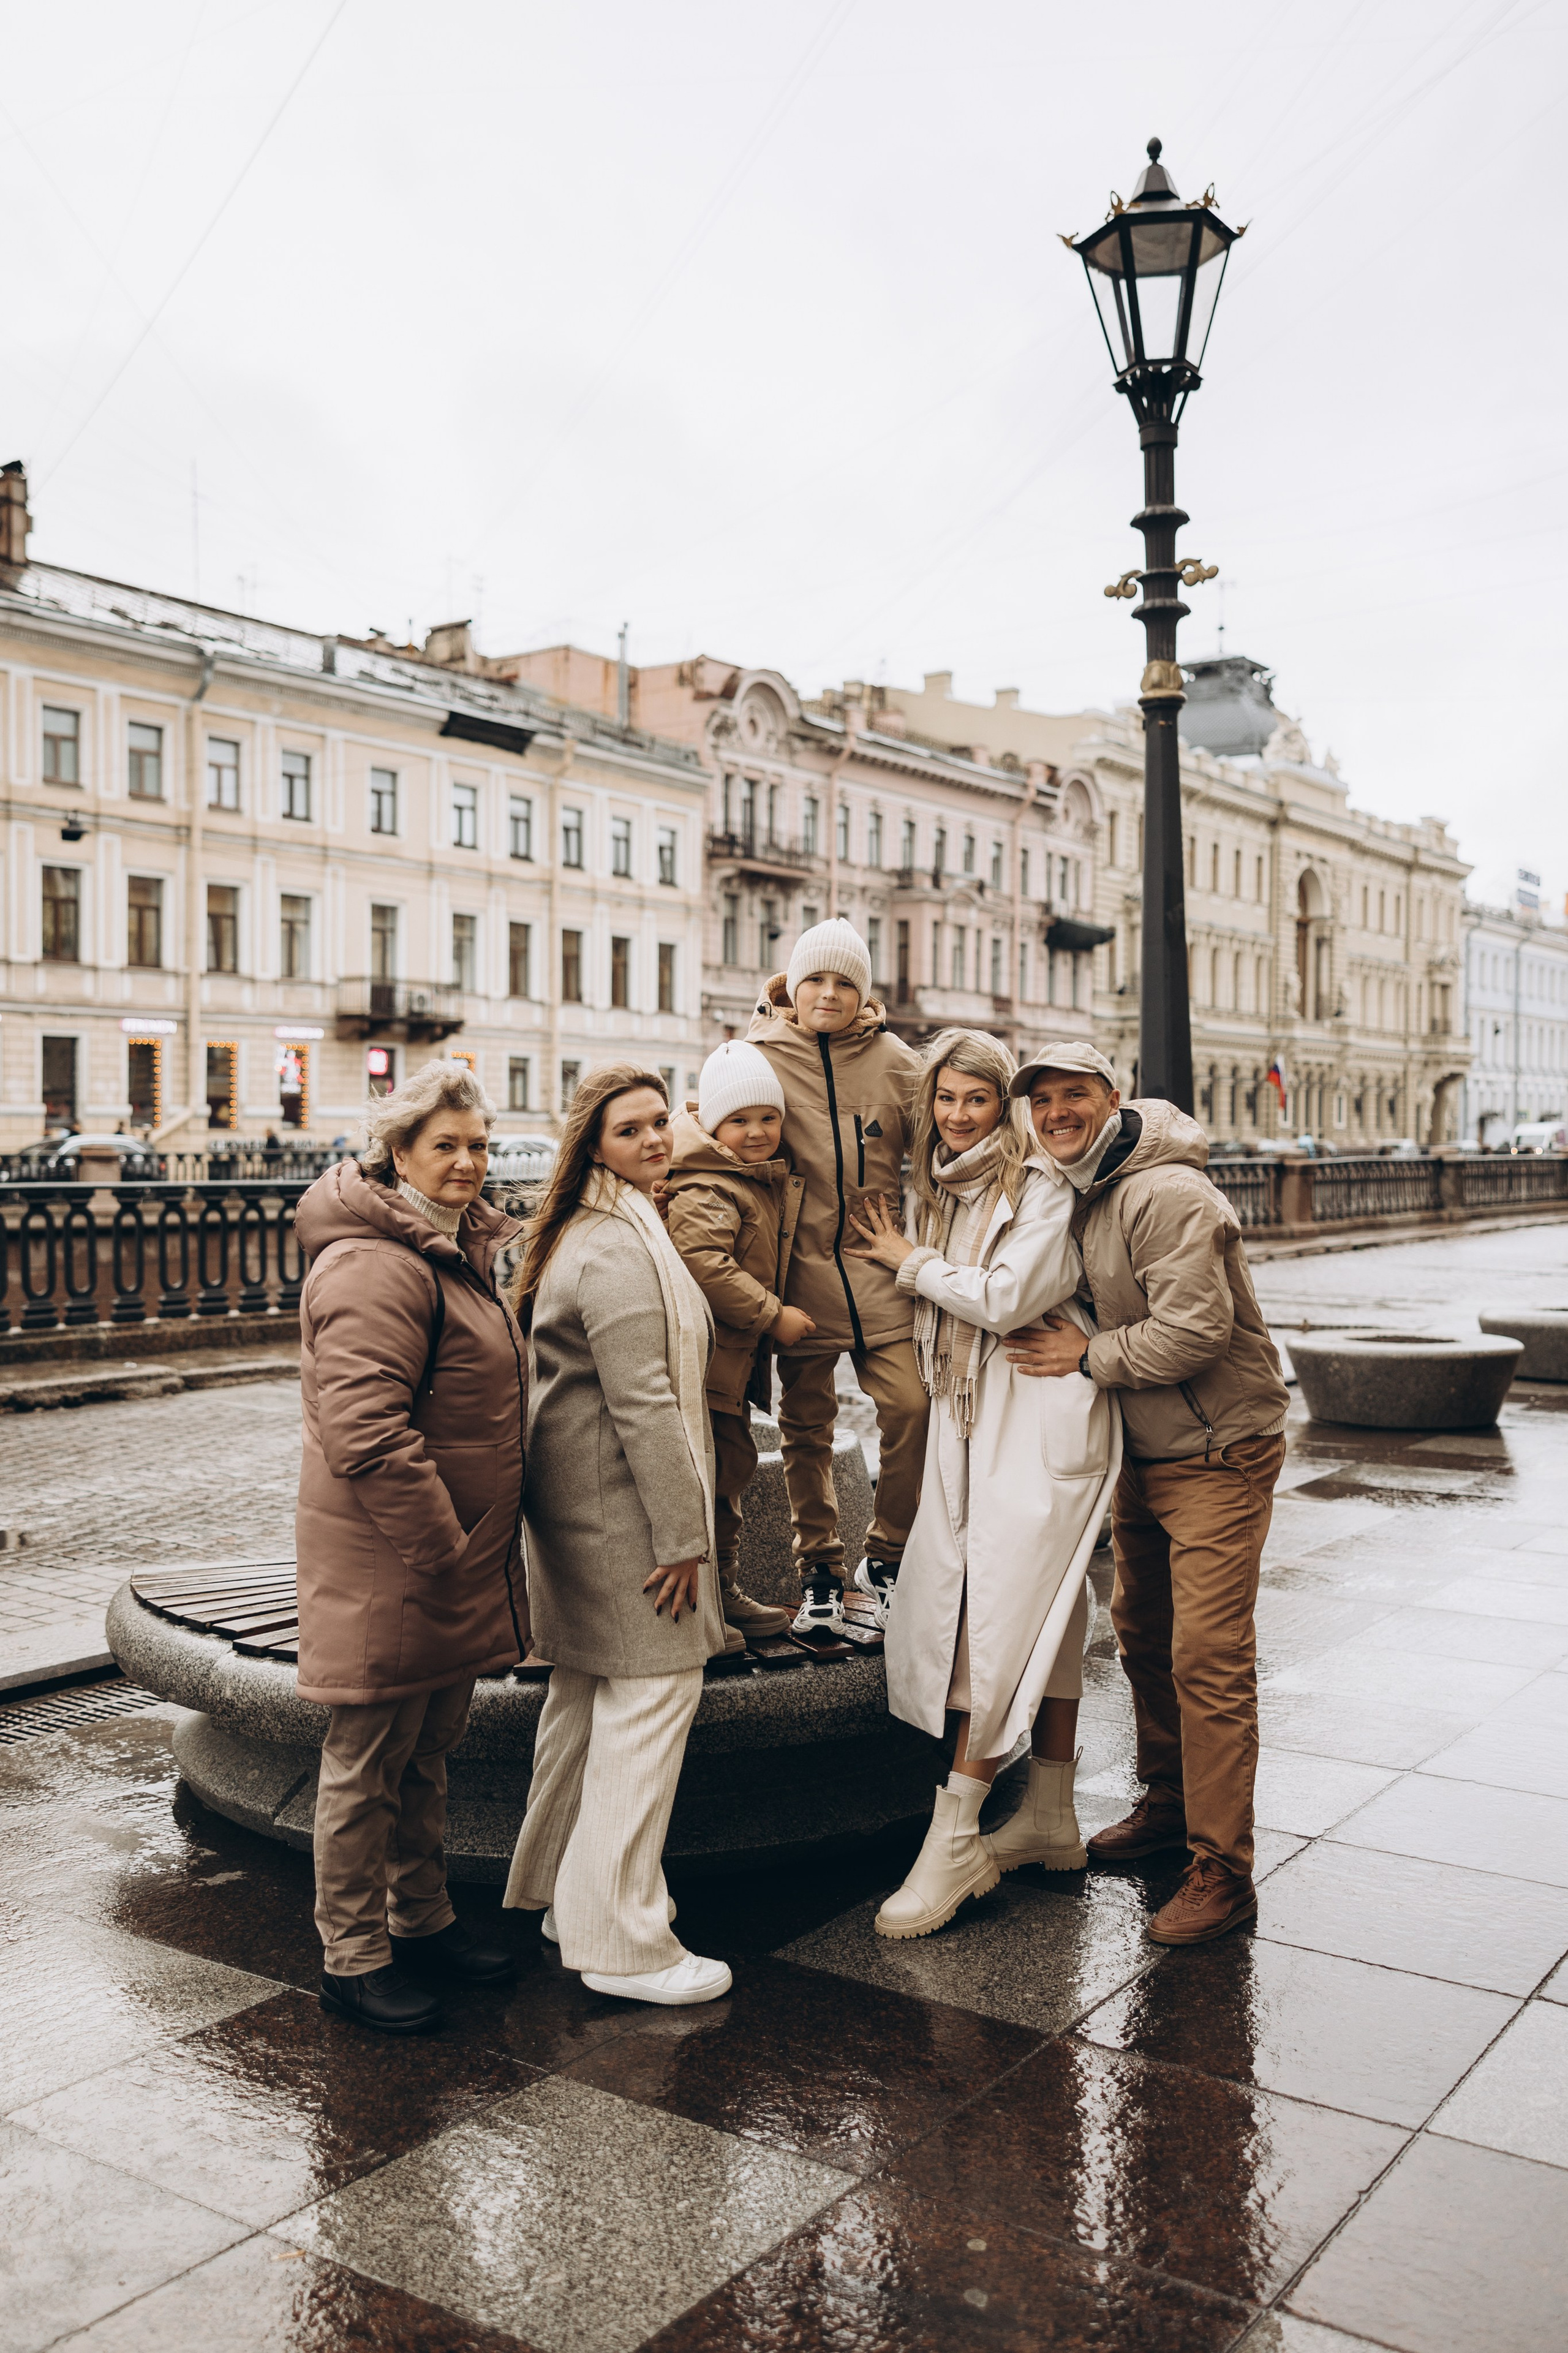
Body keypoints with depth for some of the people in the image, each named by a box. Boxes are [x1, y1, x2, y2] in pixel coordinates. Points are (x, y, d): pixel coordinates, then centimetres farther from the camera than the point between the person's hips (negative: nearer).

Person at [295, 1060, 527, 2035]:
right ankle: (354, 1957, 18)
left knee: (430, 1747, 21)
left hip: (452, 1556, 10)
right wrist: (443, 1551, -23)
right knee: (370, 1761, 4)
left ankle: (423, 1917, 36)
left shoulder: (458, 1250, 14)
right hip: (387, 1562, -10)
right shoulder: (376, 1267, -20)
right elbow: (366, 1433, -28)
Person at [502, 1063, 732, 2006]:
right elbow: (642, 1400, -22)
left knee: (587, 1694, 19)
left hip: (577, 1497, 11)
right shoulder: (618, 1248, -18)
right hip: (620, 1503, -11)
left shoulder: (585, 1234, 17)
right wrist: (682, 1532, -19)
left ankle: (565, 1892, 32)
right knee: (651, 1691, -5)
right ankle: (623, 1942, 3)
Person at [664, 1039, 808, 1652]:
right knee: (705, 1477, -5)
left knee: (731, 1467, 19)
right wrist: (773, 1316, -24)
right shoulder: (706, 1192, -18)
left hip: (734, 1360, 11)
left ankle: (724, 1593, 33)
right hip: (703, 1359, -10)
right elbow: (703, 1264, -30)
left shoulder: (766, 1183, 14)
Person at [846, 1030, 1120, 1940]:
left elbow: (1006, 1298, -15)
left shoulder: (1041, 1184, -6)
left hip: (1041, 1415, -7)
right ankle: (1051, 1822, 20)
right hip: (970, 1418, 7)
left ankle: (954, 1841, -7)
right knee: (1047, 1615, 12)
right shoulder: (942, 1190, 16)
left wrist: (912, 1262, -3)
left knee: (1004, 1612, -10)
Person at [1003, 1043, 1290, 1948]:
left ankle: (1222, 1870, -2)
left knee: (1209, 1657, -10)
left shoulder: (1166, 1195, -21)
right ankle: (1170, 1804, 36)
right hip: (1143, 1453, 10)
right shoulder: (1082, 1193, 9)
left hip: (1218, 1455, -10)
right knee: (1142, 1633, 19)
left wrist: (1089, 1356, -19)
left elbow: (1196, 1331, -28)